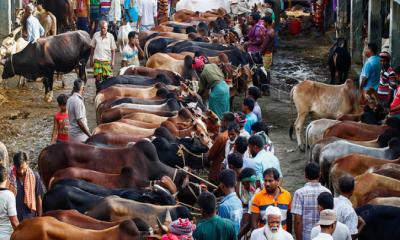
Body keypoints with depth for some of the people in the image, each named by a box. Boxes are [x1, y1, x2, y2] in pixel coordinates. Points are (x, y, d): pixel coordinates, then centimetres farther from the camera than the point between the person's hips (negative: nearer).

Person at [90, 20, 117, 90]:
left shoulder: (110, 36, 3)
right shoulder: (96, 35, 6)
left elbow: (113, 50, 6)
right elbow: (92, 48, 12)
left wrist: (112, 61, -2)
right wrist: (91, 60, 11)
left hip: (107, 60, 0)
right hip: (97, 60, 0)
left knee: (106, 77, -4)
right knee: (98, 77, -8)